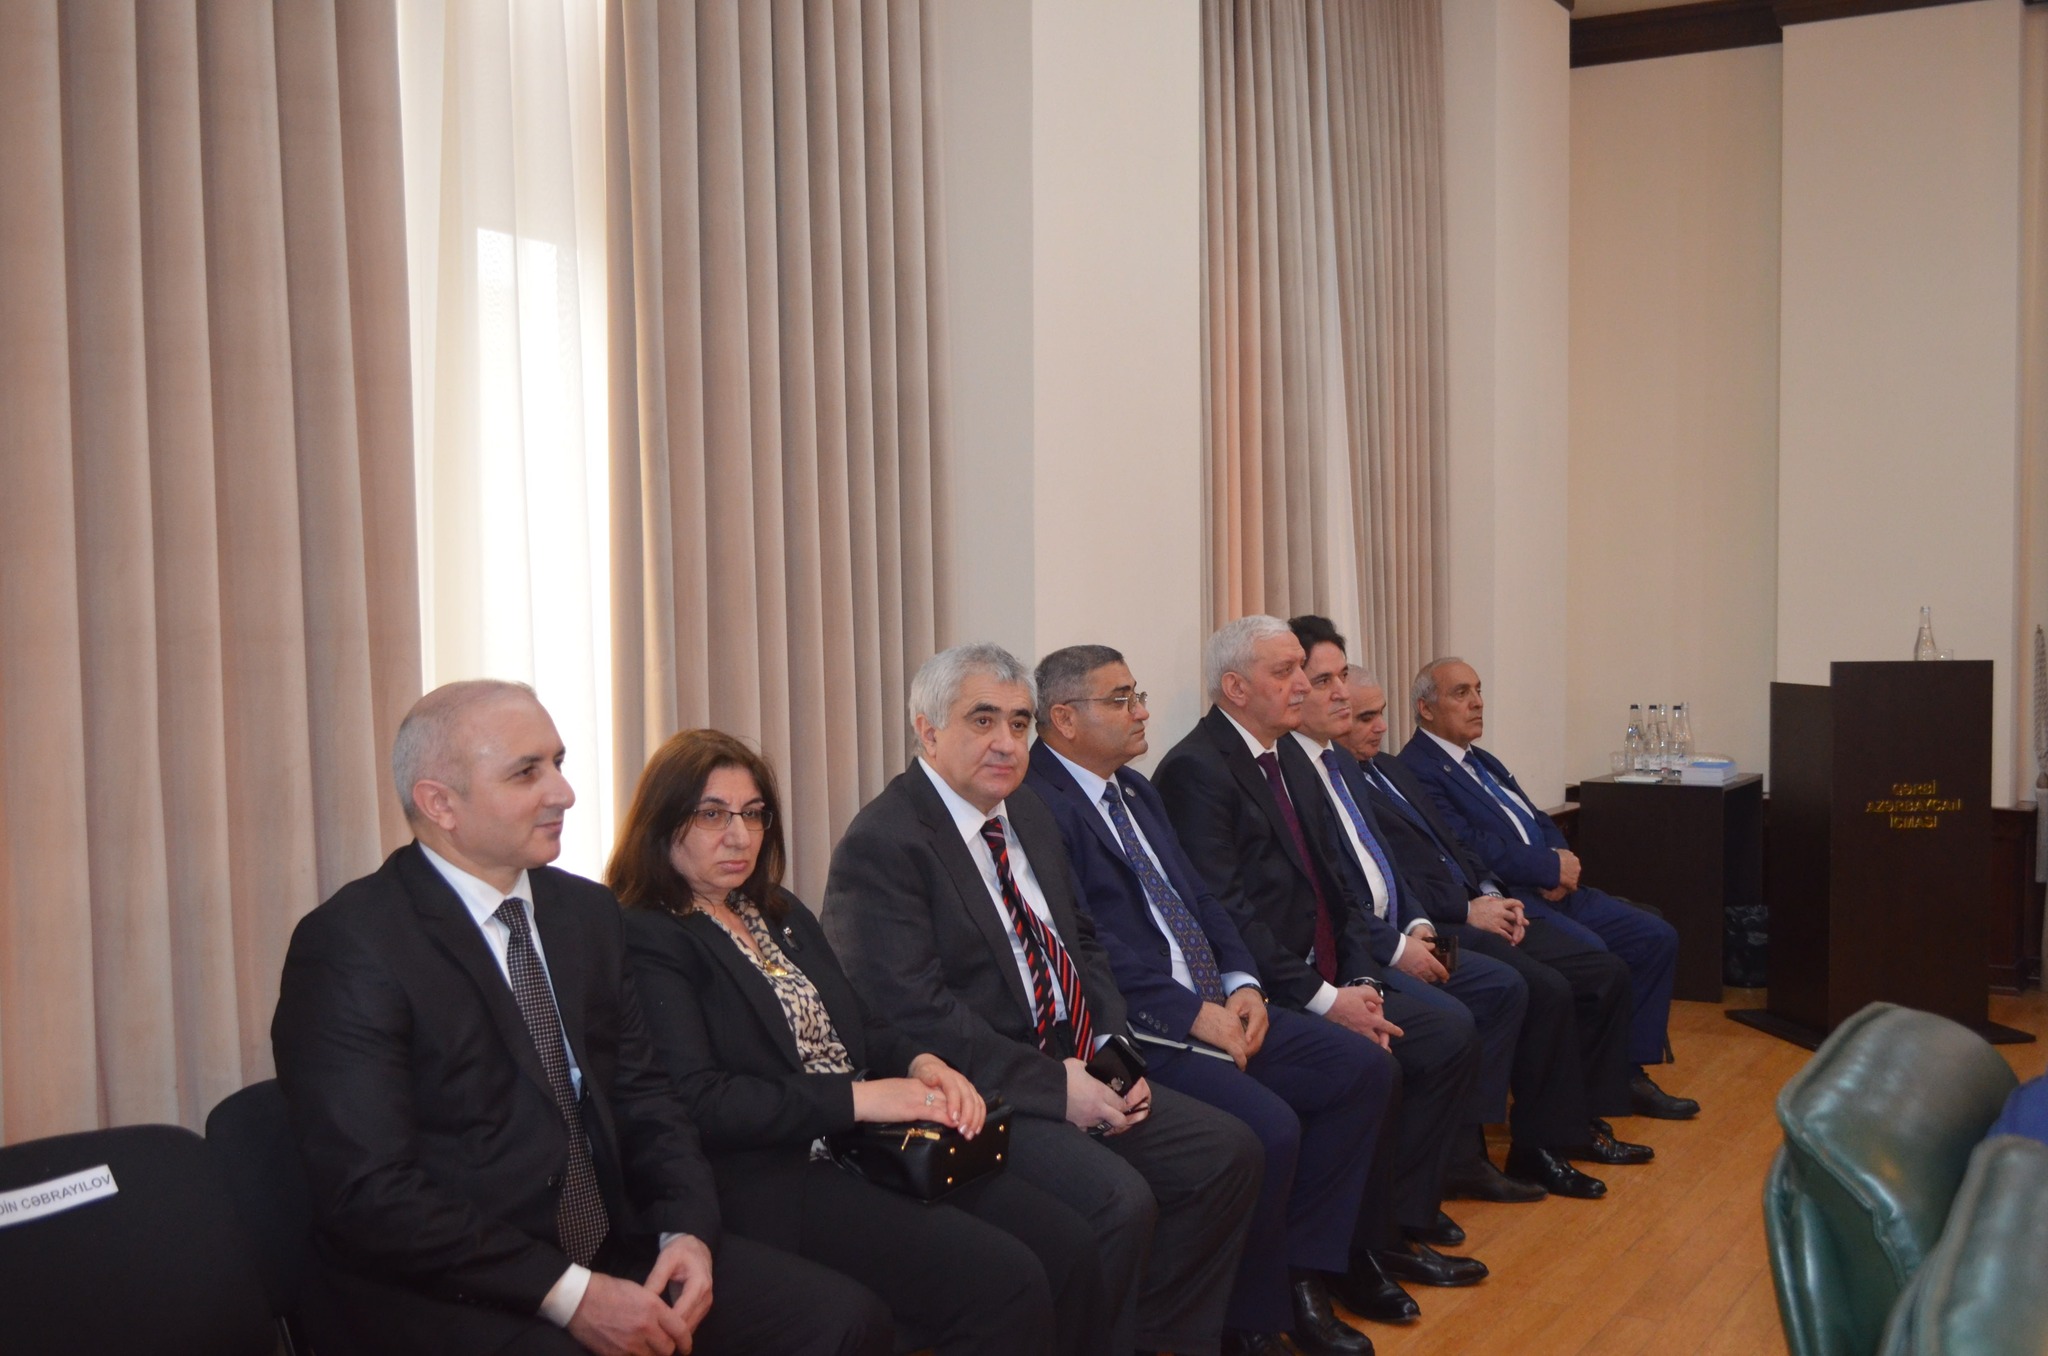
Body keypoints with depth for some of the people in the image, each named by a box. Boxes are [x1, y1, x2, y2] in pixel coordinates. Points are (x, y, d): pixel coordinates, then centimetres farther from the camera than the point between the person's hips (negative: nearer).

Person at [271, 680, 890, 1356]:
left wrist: (687, 1231, -4)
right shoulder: (349, 945, -11)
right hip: (444, 1296, -6)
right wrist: (569, 1295, -20)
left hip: (610, 1251, 7)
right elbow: (373, 1194, -16)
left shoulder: (586, 909, 10)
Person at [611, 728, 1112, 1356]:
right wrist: (856, 1098, -18)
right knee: (1003, 1282, -24)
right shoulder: (646, 941, -7)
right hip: (774, 1179, -8)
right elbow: (697, 1102, -17)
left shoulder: (781, 912, 20)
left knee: (1068, 1247, -12)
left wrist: (922, 1065, -2)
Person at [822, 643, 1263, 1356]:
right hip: (978, 1097, -9)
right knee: (1118, 1202, -27)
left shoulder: (1029, 815, 15)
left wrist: (1112, 1049, 2)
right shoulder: (881, 844, -14)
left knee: (1229, 1152, -1)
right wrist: (1051, 1085, -19)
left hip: (1073, 1070, 9)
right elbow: (913, 1011, -21)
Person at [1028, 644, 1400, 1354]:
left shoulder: (1135, 789, 18)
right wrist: (1195, 1014, -18)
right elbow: (1090, 947, -19)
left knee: (1367, 1069, 2)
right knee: (1267, 1127, -27)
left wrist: (1241, 985, 1)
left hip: (1215, 1007, 10)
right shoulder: (1039, 803, -12)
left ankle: (1302, 1264, 11)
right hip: (1137, 1029, -10)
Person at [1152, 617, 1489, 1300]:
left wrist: (1364, 980, -3)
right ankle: (1369, 1246, -5)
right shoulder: (1196, 769, -13)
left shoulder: (1291, 756, 16)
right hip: (1262, 989, -9)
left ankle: (1402, 1213, 5)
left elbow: (1329, 882, 13)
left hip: (1326, 975, 9)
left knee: (1452, 1029, -4)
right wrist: (1323, 999, -21)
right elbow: (1228, 913, -20)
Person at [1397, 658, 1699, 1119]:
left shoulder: (1484, 762, 22)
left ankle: (1630, 1074, 7)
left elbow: (1541, 823, 20)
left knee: (1657, 937, 1)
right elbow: (1471, 847, -19)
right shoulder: (1417, 770, -10)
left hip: (1551, 890, 10)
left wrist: (1562, 860, -4)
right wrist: (1552, 867, -13)